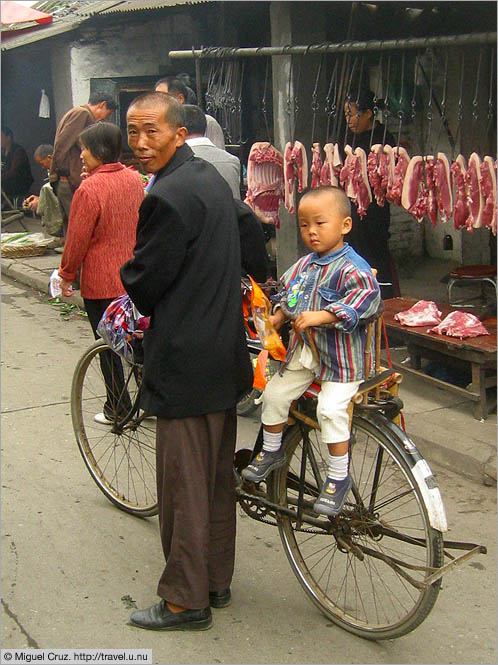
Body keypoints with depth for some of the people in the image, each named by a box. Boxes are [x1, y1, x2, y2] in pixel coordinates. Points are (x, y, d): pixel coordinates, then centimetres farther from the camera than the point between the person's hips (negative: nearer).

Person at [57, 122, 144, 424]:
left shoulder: (90, 189, -17)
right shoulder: (134, 179, 2)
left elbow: (77, 238, -13)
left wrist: (67, 275, -2)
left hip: (100, 282, -6)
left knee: (108, 346, 5)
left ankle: (118, 410, 13)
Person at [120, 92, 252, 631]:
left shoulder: (168, 196, -21)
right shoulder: (210, 177, 10)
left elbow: (144, 284, -16)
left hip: (185, 359, -10)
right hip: (223, 350, 10)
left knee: (184, 484, 3)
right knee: (217, 475, 18)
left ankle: (185, 601, 17)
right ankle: (216, 580, 33)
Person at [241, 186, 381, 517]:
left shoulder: (352, 266, -17)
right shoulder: (304, 265, 8)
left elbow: (367, 296, -32)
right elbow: (288, 294, 23)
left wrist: (321, 316, -37)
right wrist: (277, 317, 5)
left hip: (340, 356, -8)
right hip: (302, 350, 8)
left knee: (331, 411, -19)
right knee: (275, 394, 8)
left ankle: (339, 476, -2)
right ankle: (272, 451, 31)